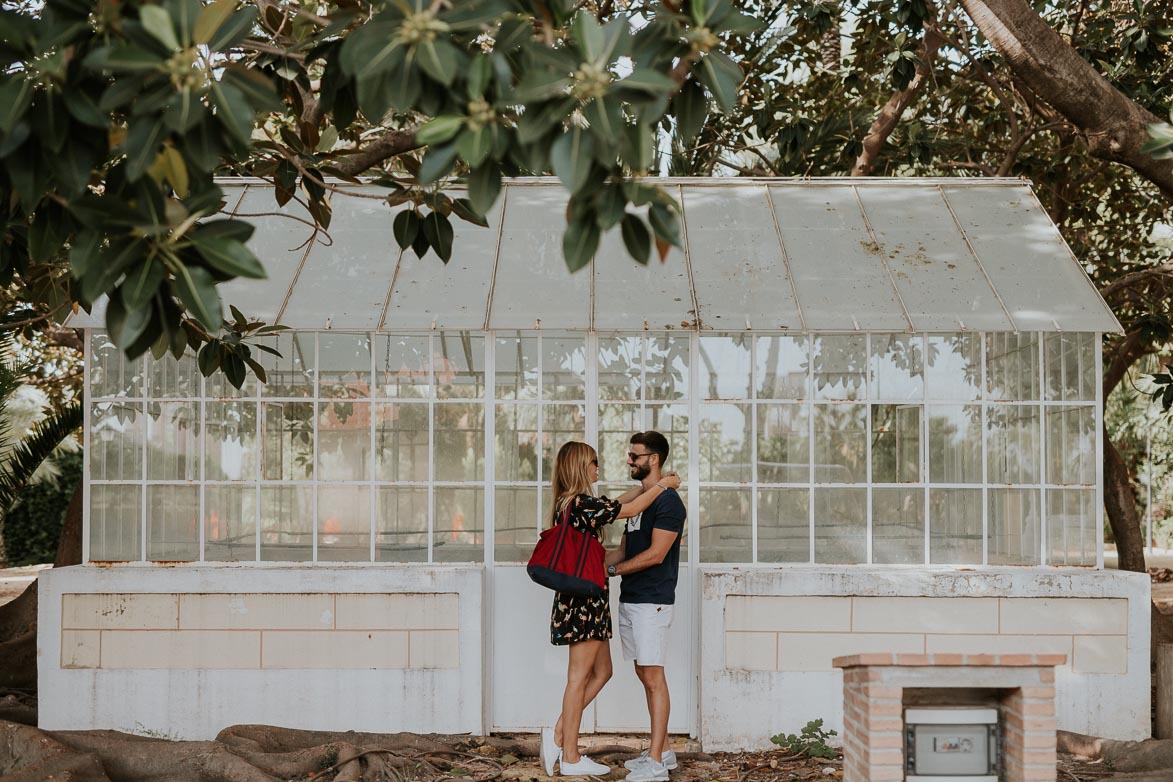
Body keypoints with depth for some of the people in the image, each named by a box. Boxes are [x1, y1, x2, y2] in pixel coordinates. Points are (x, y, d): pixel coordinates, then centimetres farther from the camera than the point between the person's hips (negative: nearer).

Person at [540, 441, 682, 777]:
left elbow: (614, 506, 24)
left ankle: (558, 734, 14)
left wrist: (645, 486, 22)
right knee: (580, 677, -2)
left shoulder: (568, 504, 12)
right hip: (585, 597, -10)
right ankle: (570, 758, 5)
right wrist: (661, 485, 4)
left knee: (601, 672, 14)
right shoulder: (582, 503, -17)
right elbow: (630, 510, -9)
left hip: (581, 599, 10)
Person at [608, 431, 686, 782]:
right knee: (644, 674, 11)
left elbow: (655, 554, -17)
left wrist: (611, 570, -11)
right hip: (629, 599, 9)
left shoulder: (668, 501, -12)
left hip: (652, 601, -9)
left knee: (653, 676, -8)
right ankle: (662, 750, 19)